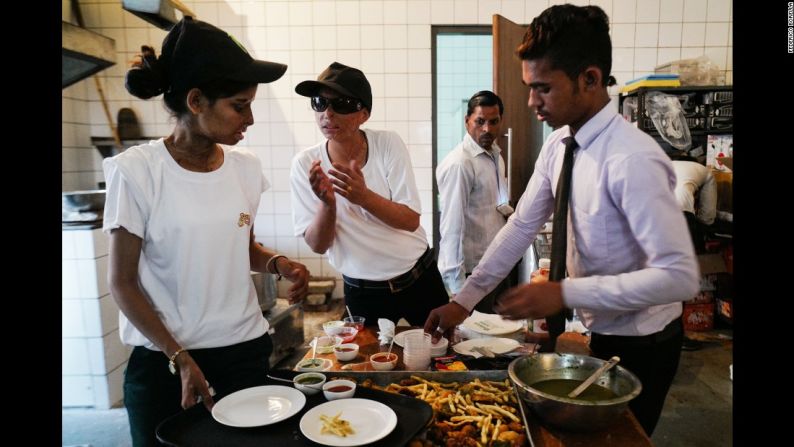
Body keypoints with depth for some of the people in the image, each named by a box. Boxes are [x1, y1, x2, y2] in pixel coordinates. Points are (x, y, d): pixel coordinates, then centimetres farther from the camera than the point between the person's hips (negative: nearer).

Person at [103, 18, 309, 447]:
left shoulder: (245, 167, -1)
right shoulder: (137, 171, -14)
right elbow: (122, 282, -9)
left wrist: (277, 263, -8)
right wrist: (180, 359, -13)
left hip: (247, 349, 4)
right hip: (164, 361, -3)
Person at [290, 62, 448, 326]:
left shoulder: (388, 144, -11)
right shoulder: (305, 163, -11)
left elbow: (411, 221, -15)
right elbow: (317, 245, -11)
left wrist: (364, 196, -32)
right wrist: (328, 204, -30)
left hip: (420, 279, 1)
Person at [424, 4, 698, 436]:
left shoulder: (632, 160, -30)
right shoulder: (558, 145, -6)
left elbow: (679, 275, -30)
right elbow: (521, 226, -4)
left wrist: (565, 293, -32)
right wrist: (464, 300, -6)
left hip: (640, 344, -7)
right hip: (600, 330, 7)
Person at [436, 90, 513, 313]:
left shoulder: (495, 155, 9)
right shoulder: (459, 163, -19)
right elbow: (452, 227, -21)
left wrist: (506, 210, 3)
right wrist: (456, 285, -21)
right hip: (474, 273, -9)